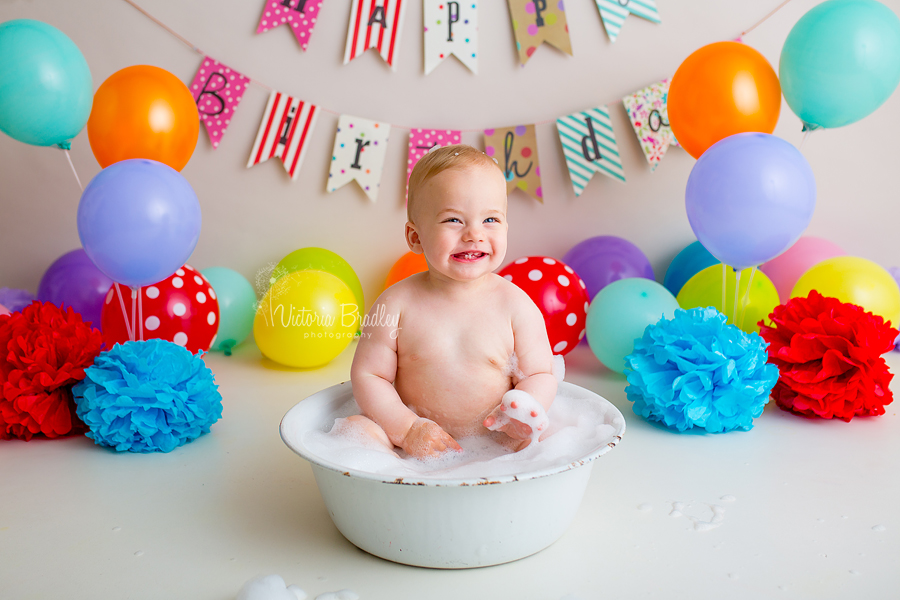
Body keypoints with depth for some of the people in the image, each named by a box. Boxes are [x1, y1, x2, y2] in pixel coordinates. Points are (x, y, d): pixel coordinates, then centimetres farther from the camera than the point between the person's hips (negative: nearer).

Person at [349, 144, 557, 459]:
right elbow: (367, 374, -4)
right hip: (418, 440, 0)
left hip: (493, 442, 0)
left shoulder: (516, 304, -7)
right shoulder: (397, 303, -8)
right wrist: (406, 428, -17)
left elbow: (540, 375, 1)